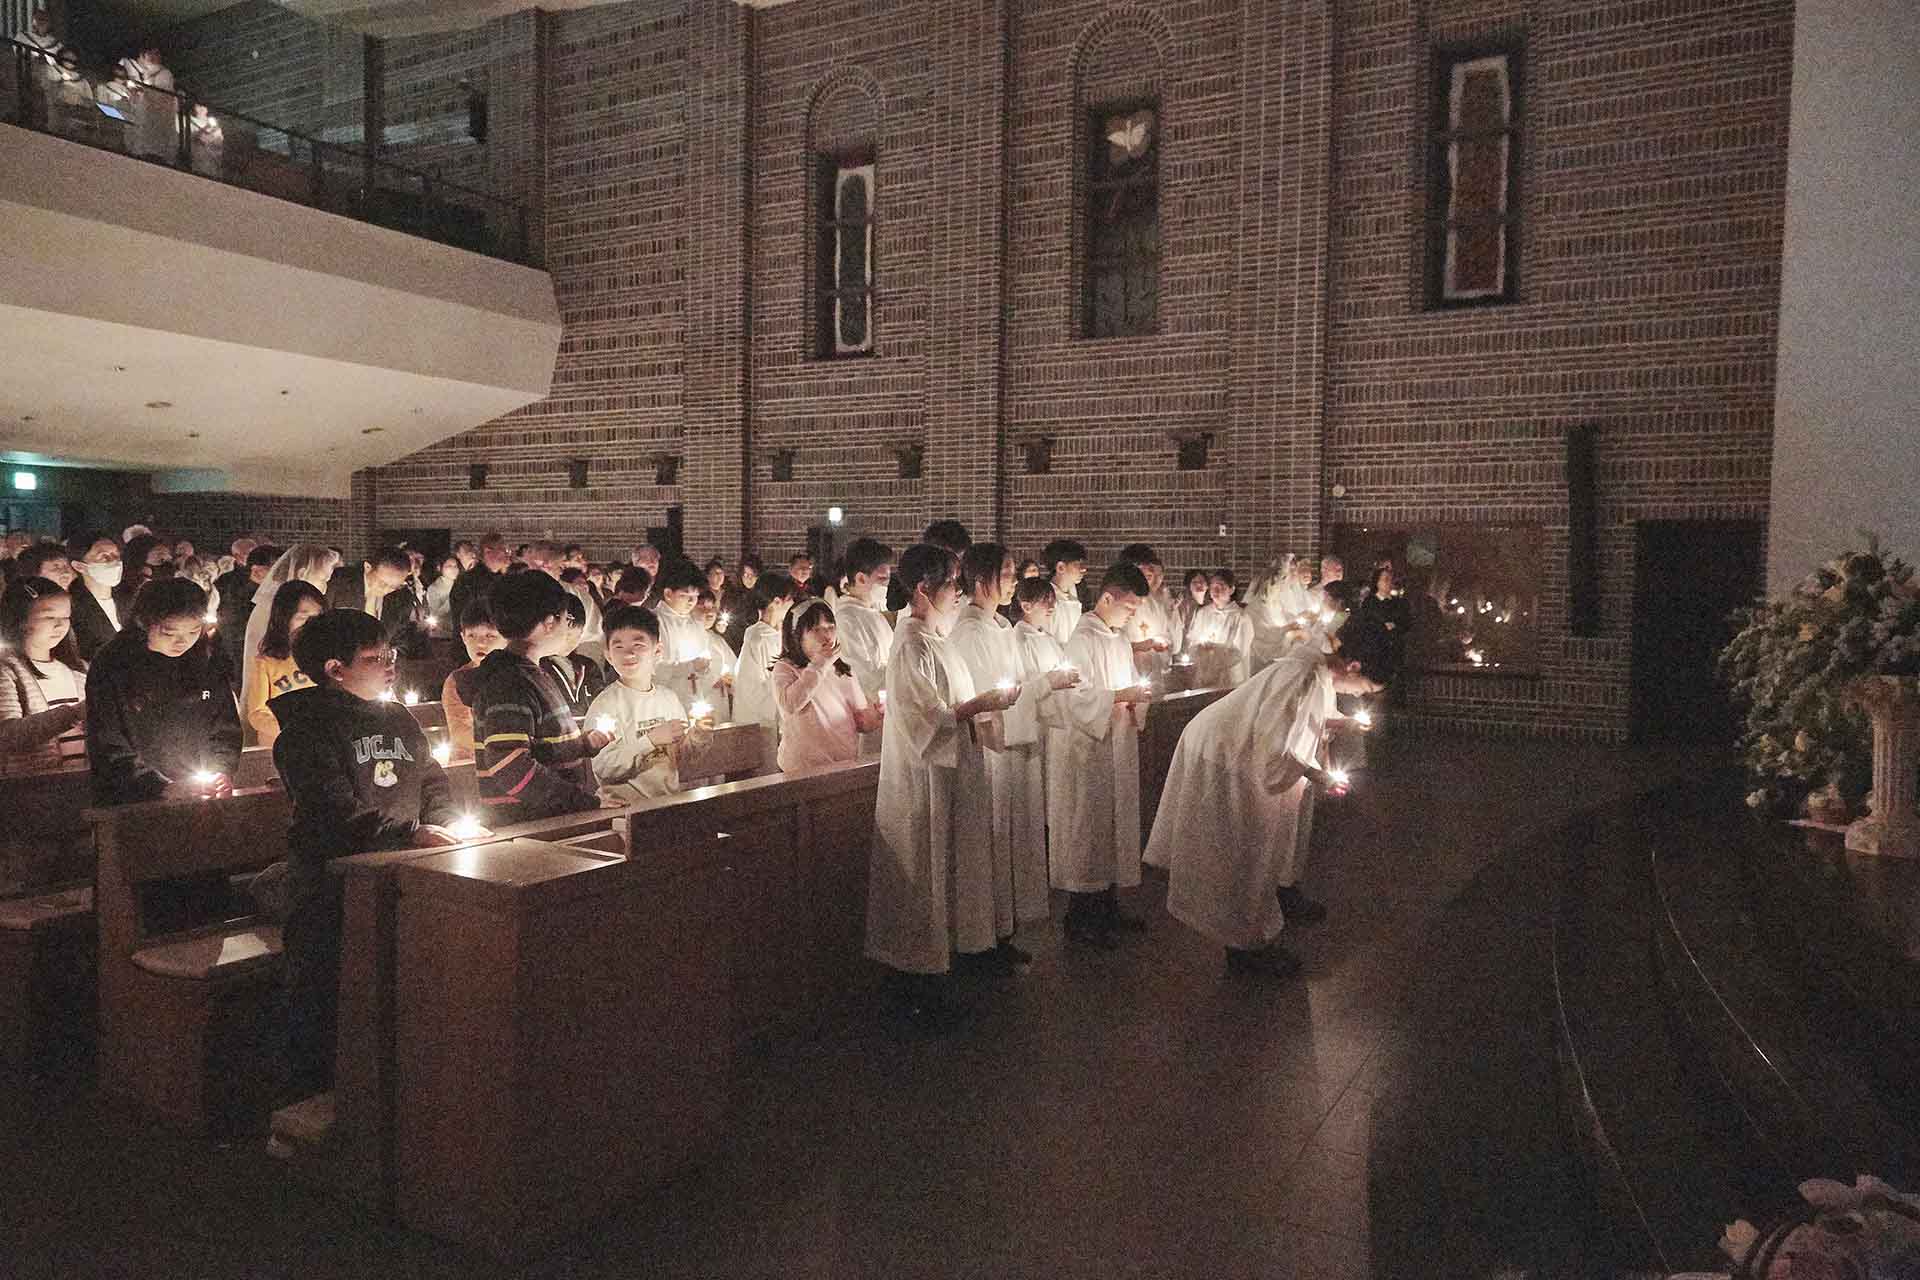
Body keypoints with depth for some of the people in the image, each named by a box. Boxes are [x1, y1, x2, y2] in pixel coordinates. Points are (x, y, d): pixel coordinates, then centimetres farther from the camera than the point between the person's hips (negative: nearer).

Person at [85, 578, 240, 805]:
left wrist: (222, 773, -5)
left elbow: (226, 729, 12)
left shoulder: (206, 664, 5)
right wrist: (162, 789, -15)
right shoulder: (111, 668, -5)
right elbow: (109, 748, -6)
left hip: (201, 796, 0)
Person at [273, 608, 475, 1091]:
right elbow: (336, 810, -18)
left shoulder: (399, 719, 16)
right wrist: (412, 833, -28)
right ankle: (317, 1096, 12)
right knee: (322, 996, -2)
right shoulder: (307, 730, -6)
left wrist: (452, 825, -3)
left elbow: (434, 785, 18)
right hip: (330, 881, -6)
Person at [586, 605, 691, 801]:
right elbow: (603, 770, -16)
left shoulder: (670, 698, 12)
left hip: (673, 801, 5)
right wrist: (651, 740, -18)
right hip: (629, 806, -5)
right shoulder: (604, 704, -5)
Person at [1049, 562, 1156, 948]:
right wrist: (1123, 696, -21)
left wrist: (1138, 695, 1)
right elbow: (1078, 696, -21)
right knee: (1086, 827, -2)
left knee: (1116, 824, 14)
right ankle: (1080, 920, 7)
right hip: (1086, 747, -9)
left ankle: (1108, 908, 26)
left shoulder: (1119, 639, 13)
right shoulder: (1083, 639, -15)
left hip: (1117, 746, 9)